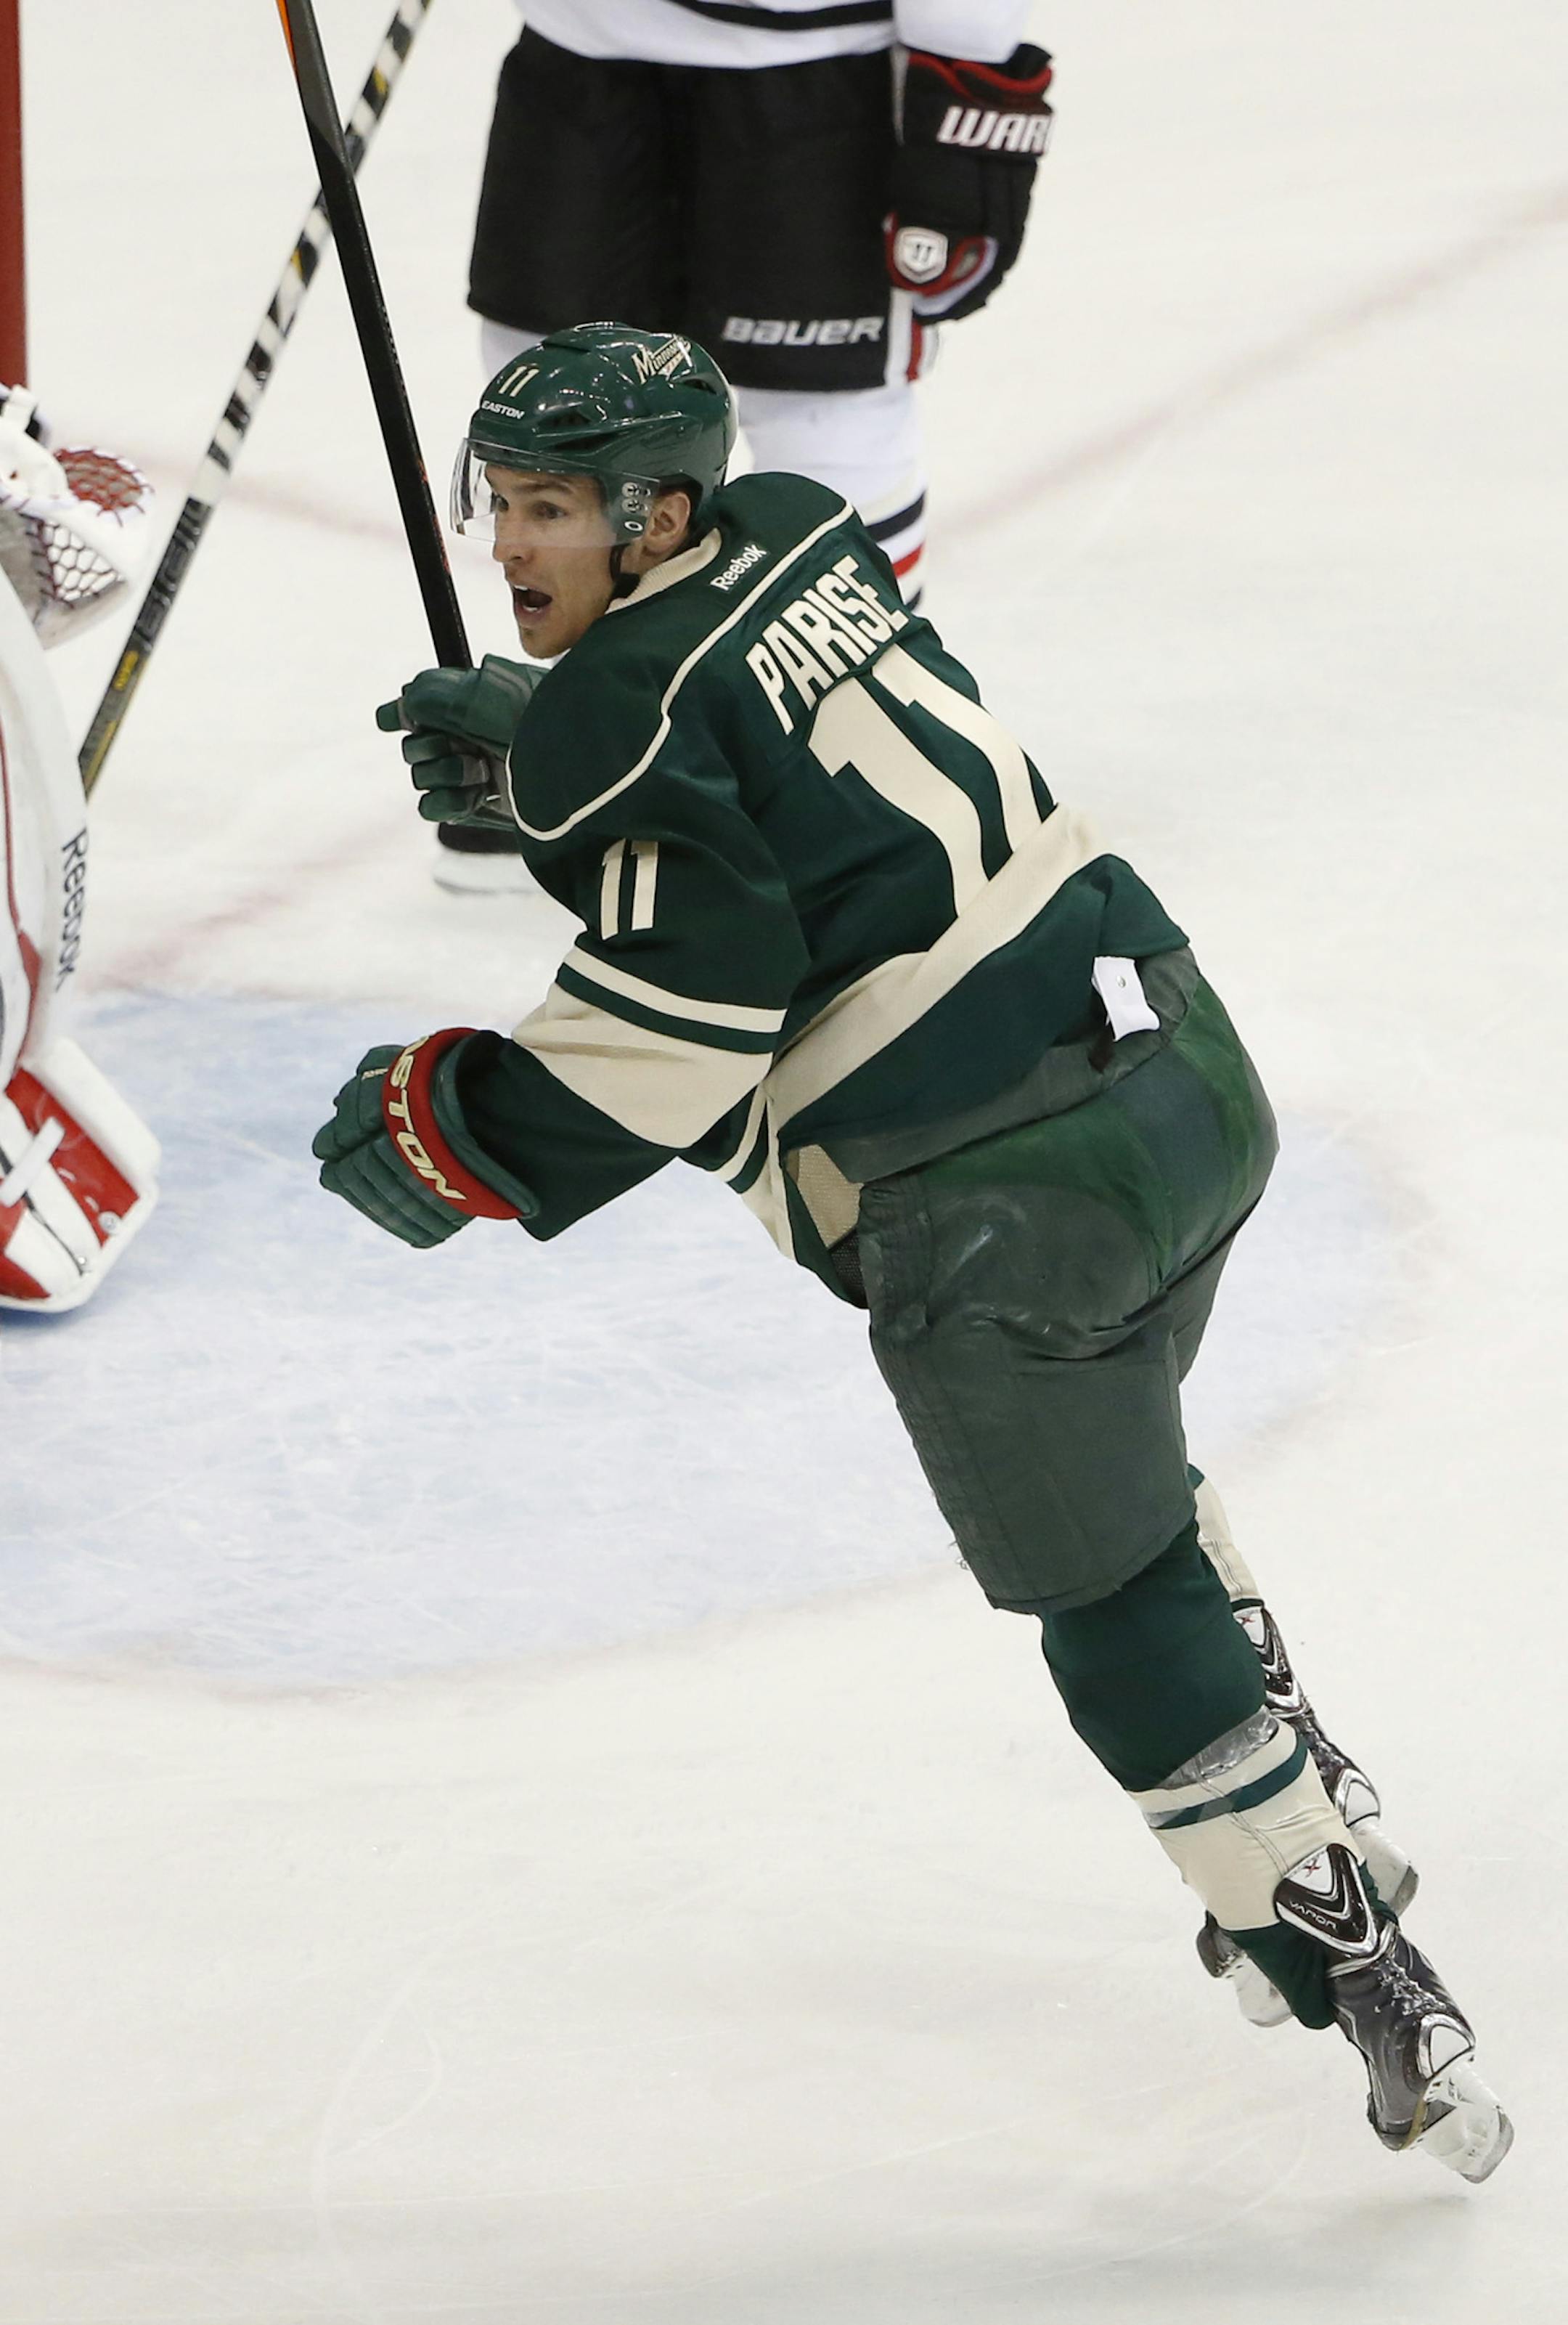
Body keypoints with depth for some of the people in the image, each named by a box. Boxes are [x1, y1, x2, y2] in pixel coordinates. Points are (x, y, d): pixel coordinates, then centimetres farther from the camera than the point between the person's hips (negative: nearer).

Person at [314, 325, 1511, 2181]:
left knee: (1108, 1593, 7)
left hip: (1011, 1207, -9)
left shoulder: (622, 717, -14)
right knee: (1119, 1474, 31)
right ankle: (1313, 1815, 42)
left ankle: (1342, 1960, 11)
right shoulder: (800, 538, 10)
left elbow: (687, 1014, -19)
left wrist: (446, 1127, -8)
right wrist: (528, 736, 23)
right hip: (1183, 1066, 9)